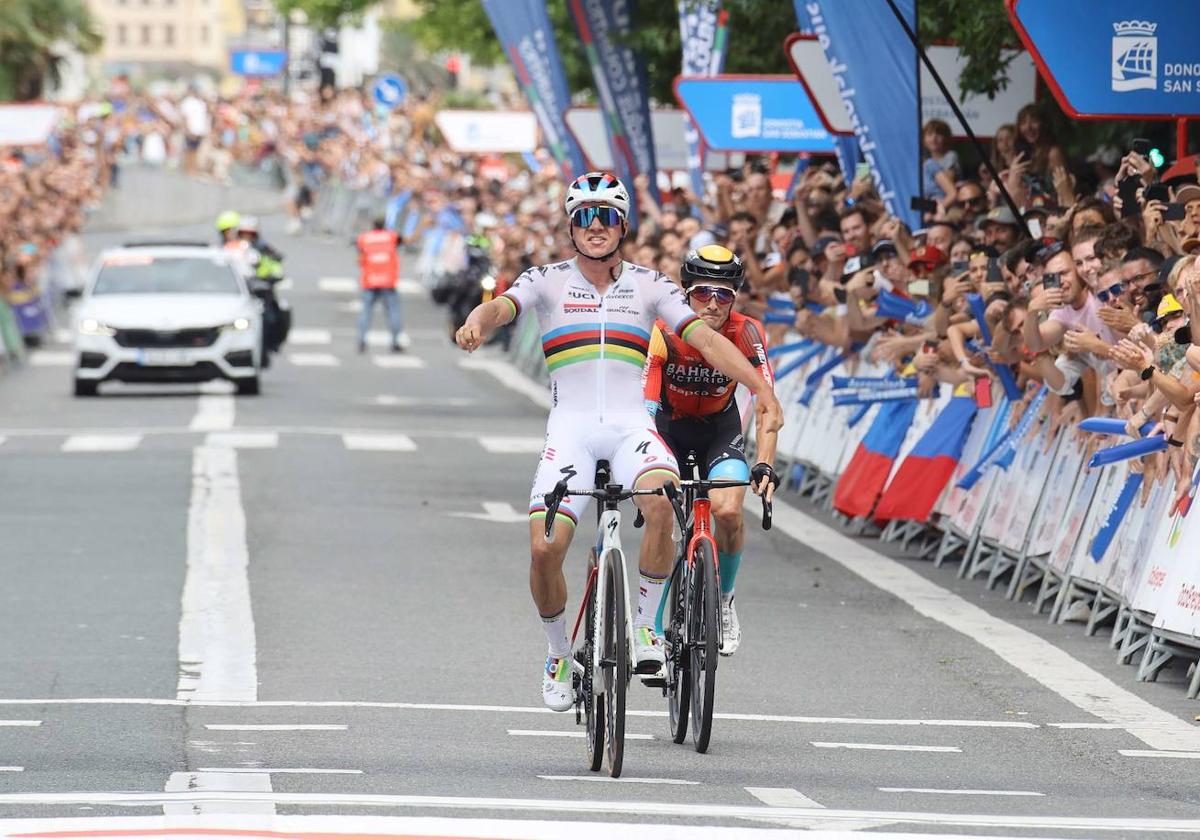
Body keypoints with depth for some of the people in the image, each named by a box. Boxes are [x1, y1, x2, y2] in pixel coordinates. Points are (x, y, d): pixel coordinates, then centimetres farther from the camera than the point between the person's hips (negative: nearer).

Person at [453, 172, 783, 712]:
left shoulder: (648, 286, 9)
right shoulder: (548, 281, 6)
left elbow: (707, 340, 2)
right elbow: (501, 306, -13)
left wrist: (762, 391, -12)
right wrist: (477, 323, -38)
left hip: (631, 425, 0)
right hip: (570, 428, 0)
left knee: (661, 502, -33)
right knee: (544, 547, -18)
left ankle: (647, 627, -14)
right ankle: (559, 653, 9)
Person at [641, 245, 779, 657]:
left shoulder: (746, 333, -24)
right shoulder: (663, 332, -28)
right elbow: (644, 404, -34)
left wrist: (764, 465, -42)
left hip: (720, 426, 1)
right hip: (668, 425, -1)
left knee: (728, 512, -21)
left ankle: (723, 600, 5)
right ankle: (654, 627, 0)